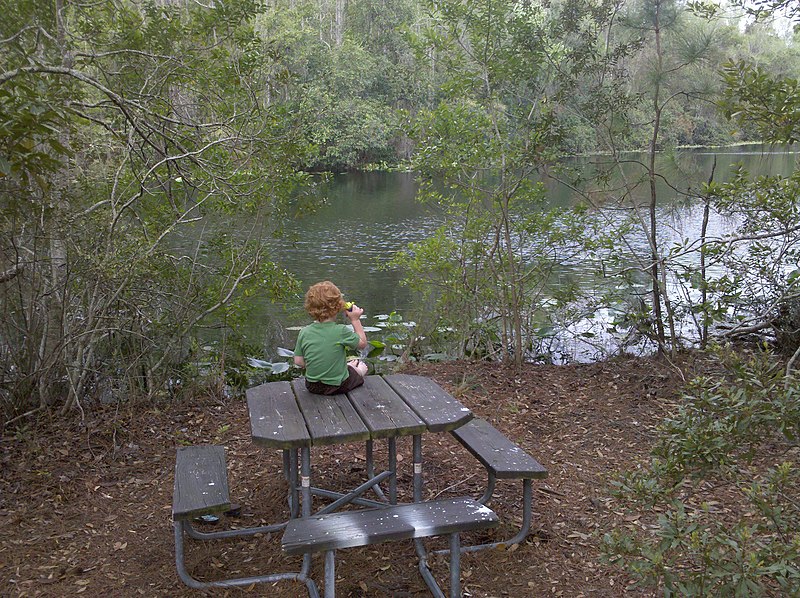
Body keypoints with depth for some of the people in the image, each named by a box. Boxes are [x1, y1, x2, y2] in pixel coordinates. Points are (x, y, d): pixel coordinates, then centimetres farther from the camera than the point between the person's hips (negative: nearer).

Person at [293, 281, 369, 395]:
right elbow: (362, 343, -6)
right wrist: (355, 320, 0)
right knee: (362, 366, 28)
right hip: (338, 386, -4)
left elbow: (298, 361, -6)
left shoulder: (304, 332, -12)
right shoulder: (341, 331, -22)